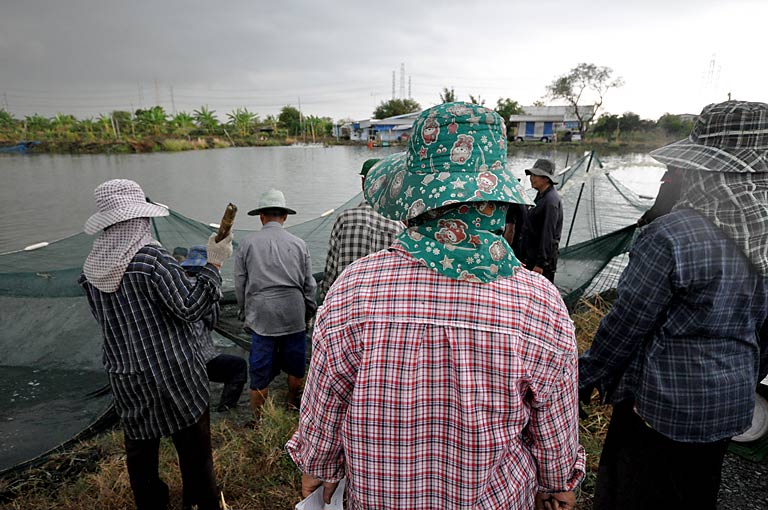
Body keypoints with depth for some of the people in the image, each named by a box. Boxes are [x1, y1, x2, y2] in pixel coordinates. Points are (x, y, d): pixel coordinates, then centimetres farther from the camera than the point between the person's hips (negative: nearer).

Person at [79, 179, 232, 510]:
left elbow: (104, 318, 11)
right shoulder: (152, 259, -22)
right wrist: (214, 264, -14)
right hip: (174, 374, -5)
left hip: (126, 378, 6)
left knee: (140, 447, 20)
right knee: (192, 445, 13)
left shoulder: (92, 269, -2)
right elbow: (190, 309, -18)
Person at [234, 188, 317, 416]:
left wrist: (247, 314, 19)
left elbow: (240, 286, 6)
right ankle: (294, 409, 35)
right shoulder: (298, 244, 3)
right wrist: (308, 315, 18)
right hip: (294, 315, 1)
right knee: (295, 368, 17)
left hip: (261, 317, -1)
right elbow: (309, 286, 6)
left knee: (260, 373, 9)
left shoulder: (247, 244, 1)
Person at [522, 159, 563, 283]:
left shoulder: (551, 201, -19)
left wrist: (540, 263, -22)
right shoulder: (541, 196, 13)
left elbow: (548, 234, -22)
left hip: (544, 258, -10)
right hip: (532, 256, 10)